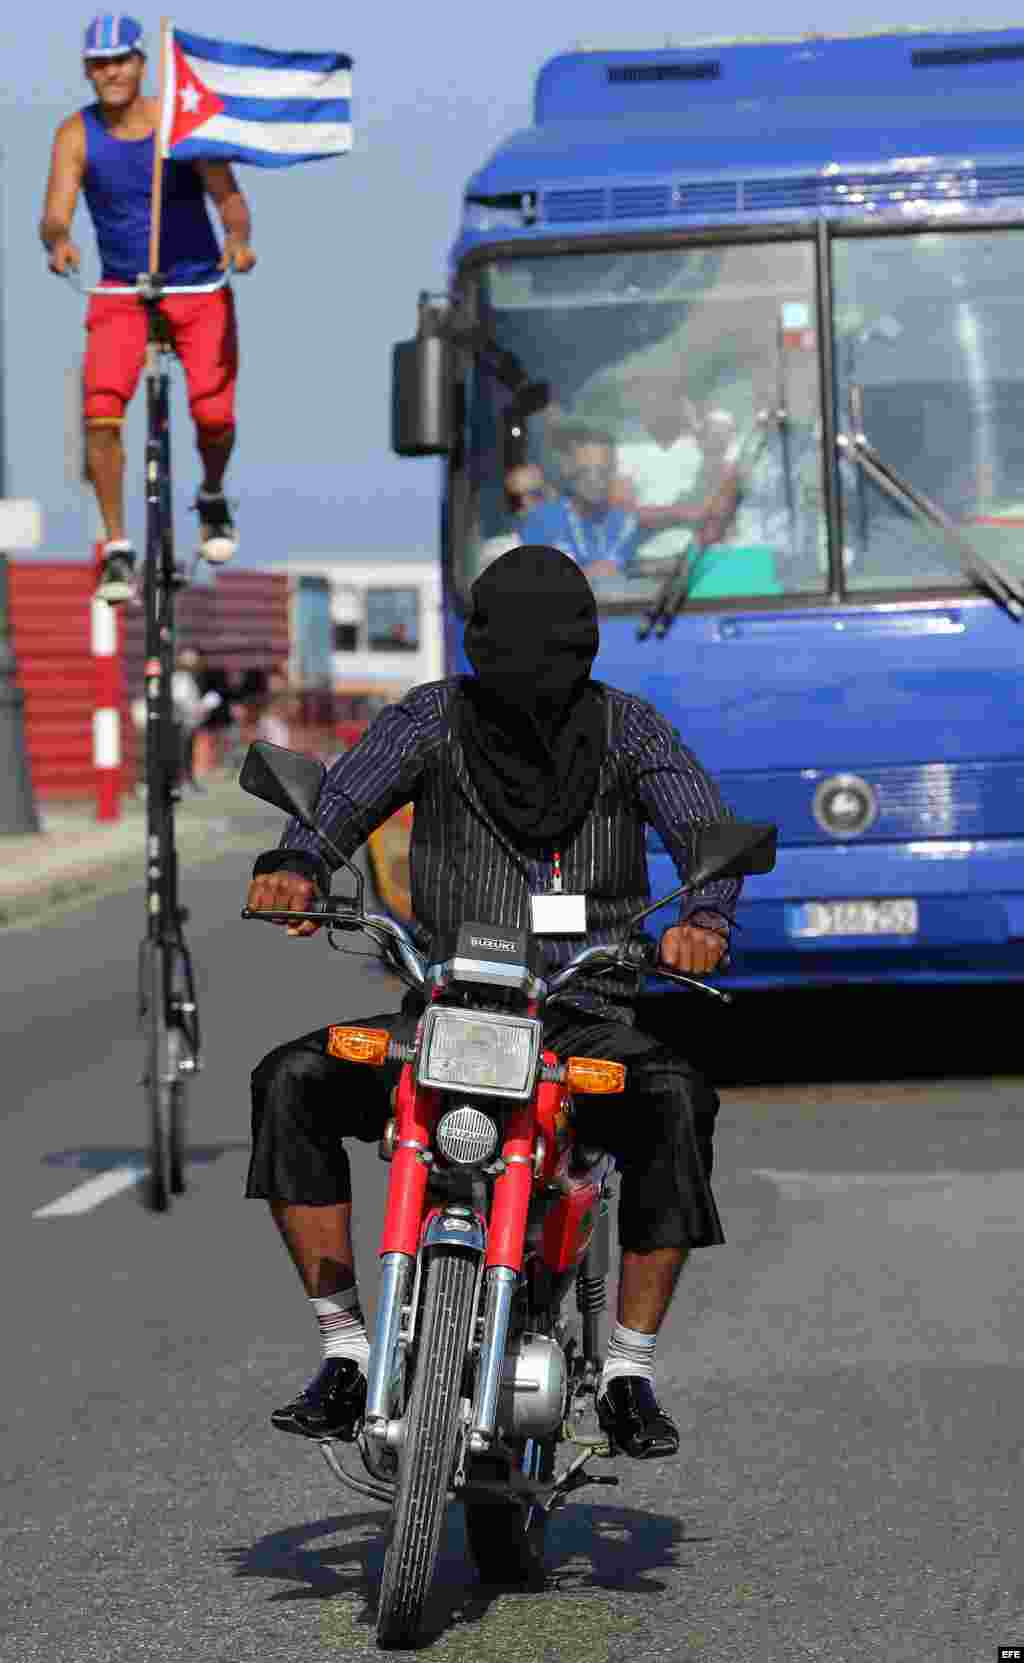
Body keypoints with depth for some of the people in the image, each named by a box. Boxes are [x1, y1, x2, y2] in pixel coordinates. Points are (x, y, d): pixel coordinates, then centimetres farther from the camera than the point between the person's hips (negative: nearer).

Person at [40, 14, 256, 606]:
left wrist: (238, 237, -34)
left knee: (213, 413, -11)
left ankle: (213, 499, 25)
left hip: (200, 286, 0)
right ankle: (118, 551, -6)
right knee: (101, 415, -18)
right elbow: (55, 215, -13)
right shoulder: (77, 135, -6)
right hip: (122, 292, 1)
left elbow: (229, 197, -11)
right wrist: (60, 241, -38)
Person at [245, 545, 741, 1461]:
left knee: (676, 1103, -34)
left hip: (587, 1018, -1)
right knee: (293, 1081, -24)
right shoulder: (433, 718, 1)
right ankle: (346, 1356, -16)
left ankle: (630, 1372, -21)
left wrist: (705, 914, -35)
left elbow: (710, 832, -11)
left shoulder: (629, 728, 1)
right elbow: (341, 800, -12)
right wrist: (293, 867, -36)